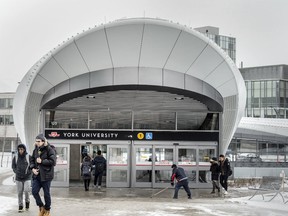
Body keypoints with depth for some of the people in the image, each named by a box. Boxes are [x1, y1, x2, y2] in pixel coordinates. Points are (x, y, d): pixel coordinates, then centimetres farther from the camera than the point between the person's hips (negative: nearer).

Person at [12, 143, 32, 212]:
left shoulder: (29, 157, -4)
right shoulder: (15, 157, 2)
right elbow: (13, 166, 11)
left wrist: (28, 172, -11)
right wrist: (17, 172, -4)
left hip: (27, 177, -2)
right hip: (18, 178, 2)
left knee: (26, 190, -13)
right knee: (19, 192, 3)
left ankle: (27, 201, 15)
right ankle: (20, 206, 13)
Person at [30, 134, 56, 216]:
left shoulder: (49, 150, -11)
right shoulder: (35, 150, 8)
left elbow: (53, 161, -16)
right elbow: (32, 160, 16)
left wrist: (42, 161, -18)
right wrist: (33, 168, -2)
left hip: (46, 175, -5)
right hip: (37, 175, 5)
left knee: (46, 193, 5)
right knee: (34, 191, -2)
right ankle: (41, 207, 19)